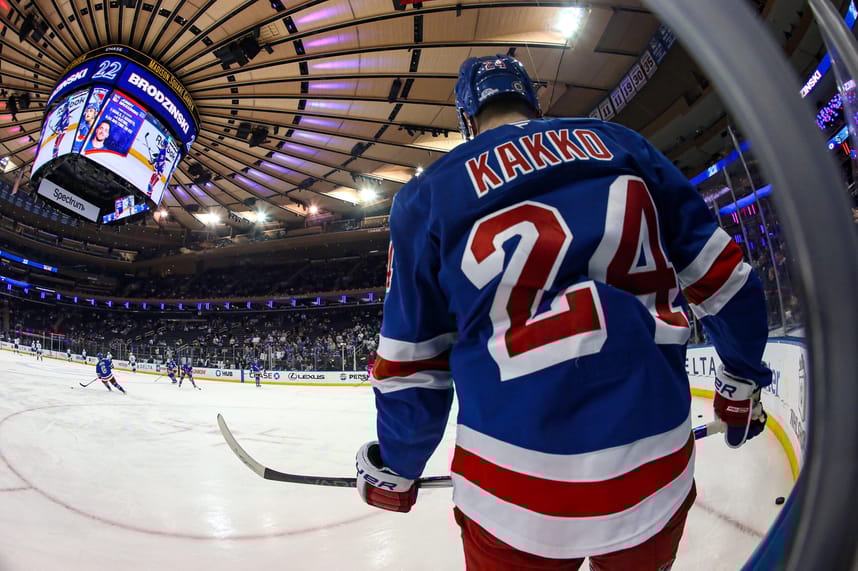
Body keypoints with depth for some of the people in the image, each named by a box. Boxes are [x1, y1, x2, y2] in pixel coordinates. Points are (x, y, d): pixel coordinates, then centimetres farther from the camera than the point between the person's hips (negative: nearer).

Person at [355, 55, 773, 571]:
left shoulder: (428, 196, -2)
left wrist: (392, 470, 17)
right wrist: (743, 379, 25)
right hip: (658, 477, 3)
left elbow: (411, 367, 1)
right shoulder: (622, 145, 4)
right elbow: (721, 276, 7)